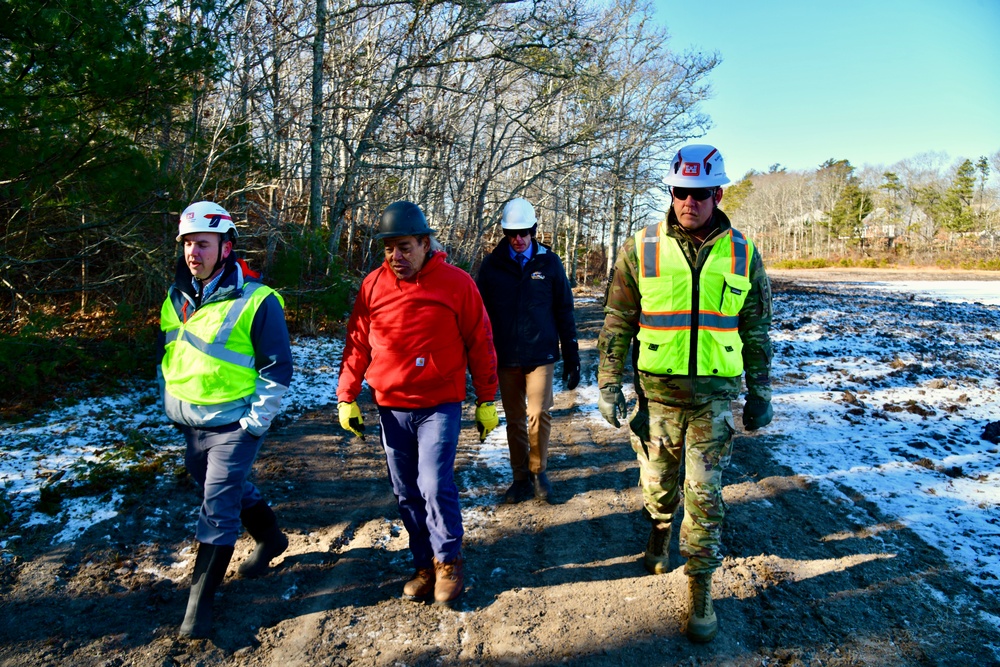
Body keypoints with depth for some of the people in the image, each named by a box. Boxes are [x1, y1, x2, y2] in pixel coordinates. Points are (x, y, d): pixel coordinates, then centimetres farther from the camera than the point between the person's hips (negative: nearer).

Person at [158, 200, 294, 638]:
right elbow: (166, 353, 19)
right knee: (232, 488, 21)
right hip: (188, 422, 7)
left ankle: (200, 601, 11)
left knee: (217, 508, -3)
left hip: (232, 425, -7)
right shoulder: (176, 297, 4)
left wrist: (256, 422, -14)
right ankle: (270, 538, 46)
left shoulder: (255, 300, -16)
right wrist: (170, 403, 13)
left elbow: (278, 366, -13)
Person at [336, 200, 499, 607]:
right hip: (391, 409, 4)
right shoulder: (373, 285, 1)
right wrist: (346, 398, 5)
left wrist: (486, 401, 1)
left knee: (435, 486, -11)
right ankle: (425, 565, 27)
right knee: (406, 493, 10)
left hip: (440, 406, -3)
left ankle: (448, 562, 13)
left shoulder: (456, 283, -6)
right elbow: (357, 345, 8)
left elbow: (480, 344, -1)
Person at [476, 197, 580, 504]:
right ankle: (521, 478, 23)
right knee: (514, 419, 8)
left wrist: (572, 356, 4)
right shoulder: (491, 265, 2)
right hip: (505, 357, 1)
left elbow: (564, 311, 5)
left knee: (539, 414, -7)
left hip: (541, 354, -1)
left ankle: (538, 471, 17)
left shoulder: (549, 262, 2)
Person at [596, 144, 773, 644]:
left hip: (715, 394, 0)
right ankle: (659, 529, 48)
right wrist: (608, 383, -2)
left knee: (705, 493, 2)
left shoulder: (742, 255, 1)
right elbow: (617, 322, 0)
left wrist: (759, 393, 9)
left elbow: (756, 331, 9)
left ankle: (700, 589, 18)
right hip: (656, 390, 0)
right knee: (657, 480, 15)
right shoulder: (641, 248, -4)